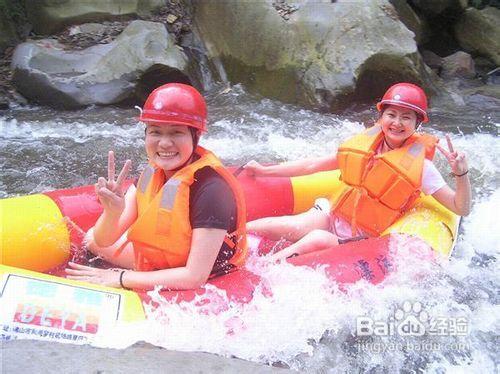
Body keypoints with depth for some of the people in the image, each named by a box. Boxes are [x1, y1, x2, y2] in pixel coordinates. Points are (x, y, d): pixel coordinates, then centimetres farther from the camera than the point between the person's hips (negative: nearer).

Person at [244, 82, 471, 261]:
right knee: (295, 226, -29)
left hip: (363, 241, -3)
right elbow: (313, 165, 10)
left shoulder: (419, 165, -5)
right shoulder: (363, 143, 3)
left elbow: (461, 209, -4)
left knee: (319, 239, -34)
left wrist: (461, 173, -23)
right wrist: (264, 170, 12)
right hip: (331, 216, 3)